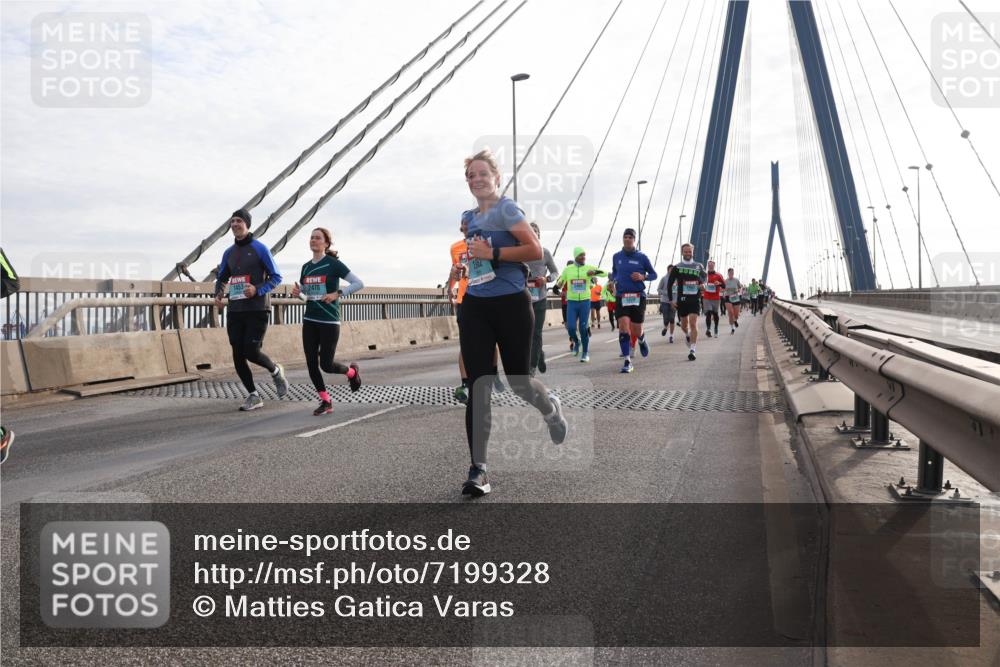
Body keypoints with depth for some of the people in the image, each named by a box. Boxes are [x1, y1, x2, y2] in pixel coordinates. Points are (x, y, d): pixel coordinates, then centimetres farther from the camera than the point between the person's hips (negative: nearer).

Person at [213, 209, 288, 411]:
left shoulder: (259, 248, -3)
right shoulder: (229, 252, 13)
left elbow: (276, 277, -4)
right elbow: (221, 279, 23)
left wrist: (258, 290, -19)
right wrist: (218, 295, 3)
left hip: (257, 309, -5)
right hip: (235, 310, 6)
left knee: (251, 351, -12)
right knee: (238, 356, 1)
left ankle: (276, 371, 19)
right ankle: (254, 396, 13)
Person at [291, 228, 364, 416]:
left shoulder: (334, 264, -6)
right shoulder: (306, 267, 10)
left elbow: (359, 283, -9)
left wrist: (337, 294, -19)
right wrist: (297, 293, -1)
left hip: (329, 322, -5)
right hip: (309, 322, 5)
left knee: (326, 365, -4)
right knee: (311, 364, -1)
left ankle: (351, 371, 28)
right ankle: (326, 402, 13)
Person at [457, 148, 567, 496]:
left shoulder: (506, 208, -7)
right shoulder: (472, 217, 15)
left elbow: (535, 250, -17)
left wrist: (491, 253, -19)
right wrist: (472, 252, 13)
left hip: (511, 304, -5)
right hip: (475, 307, 6)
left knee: (518, 381, 7)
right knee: (478, 388, -3)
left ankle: (552, 409, 43)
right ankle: (478, 470, -1)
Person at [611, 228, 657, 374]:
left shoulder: (641, 257, -1)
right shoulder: (616, 257, 7)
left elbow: (654, 274, 7)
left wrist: (643, 277, -13)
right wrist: (613, 280, 3)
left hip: (638, 297, -1)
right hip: (622, 297, 1)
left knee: (636, 331, 3)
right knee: (623, 329, -12)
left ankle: (641, 340, 42)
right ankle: (627, 362, -7)